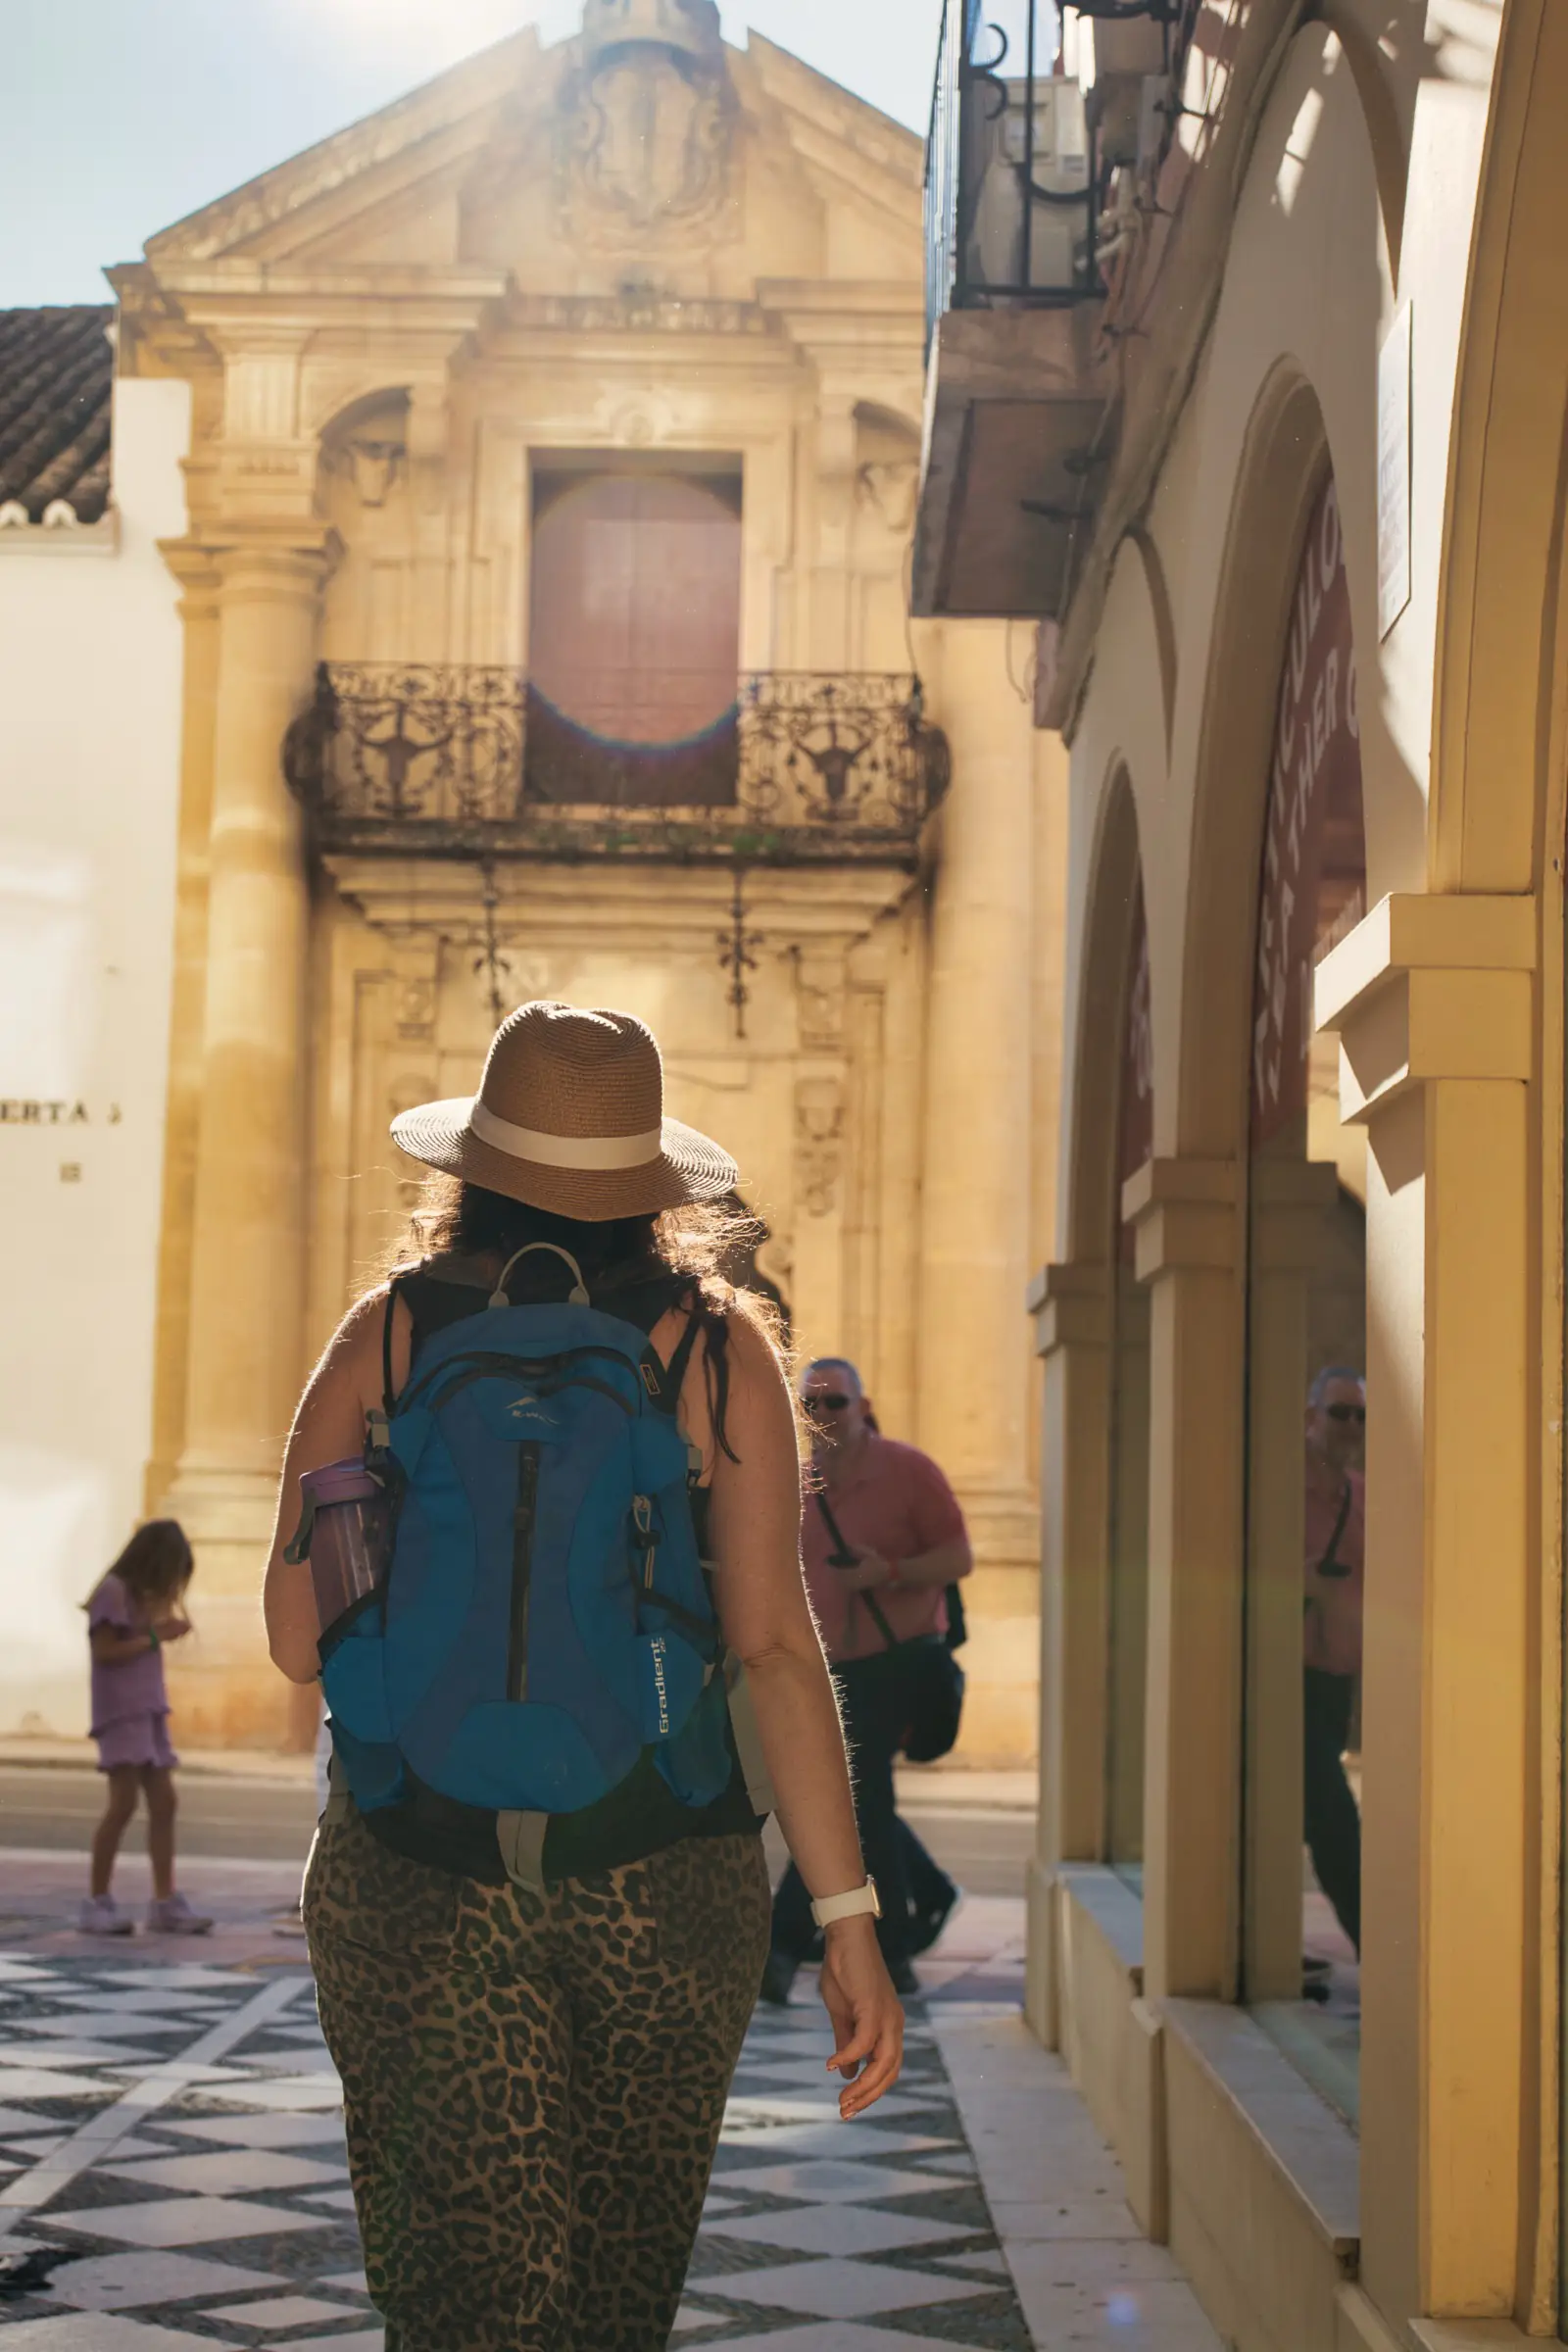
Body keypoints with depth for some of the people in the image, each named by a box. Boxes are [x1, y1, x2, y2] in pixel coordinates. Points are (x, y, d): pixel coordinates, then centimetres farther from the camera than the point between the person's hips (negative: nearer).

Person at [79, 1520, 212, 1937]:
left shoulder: (140, 1593, 17)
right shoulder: (113, 1590, -9)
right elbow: (105, 1652, -15)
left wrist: (163, 1629, 2)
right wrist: (154, 1637, -11)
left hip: (148, 1710, 9)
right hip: (121, 1711, -9)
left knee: (164, 1802, 4)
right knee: (124, 1801, -13)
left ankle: (165, 1902, 5)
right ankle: (96, 1902, -7)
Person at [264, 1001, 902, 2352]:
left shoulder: (388, 1338, 0)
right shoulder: (716, 1351, -2)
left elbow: (296, 1640, 0)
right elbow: (773, 1644, -8)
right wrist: (851, 1923, -6)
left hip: (418, 1882, 0)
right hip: (665, 1879, 1)